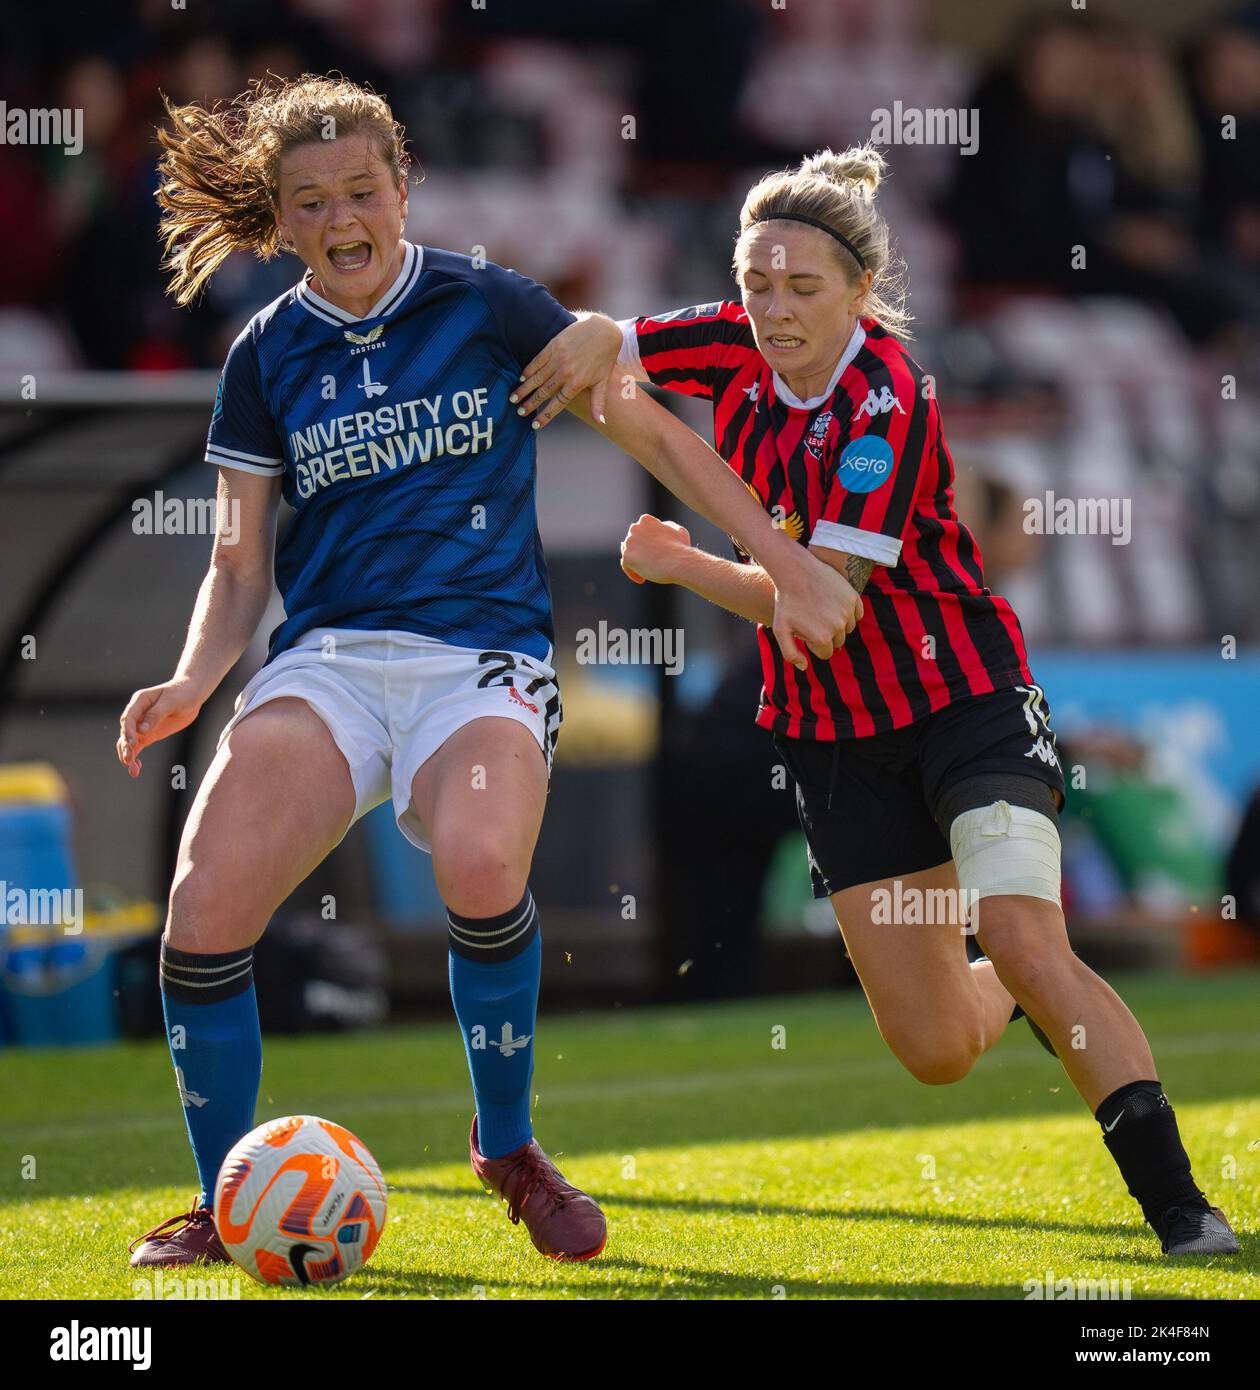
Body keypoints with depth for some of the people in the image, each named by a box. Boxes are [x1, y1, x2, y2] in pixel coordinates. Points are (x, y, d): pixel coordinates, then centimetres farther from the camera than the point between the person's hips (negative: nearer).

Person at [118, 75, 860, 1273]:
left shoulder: (487, 308, 2)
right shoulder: (268, 355, 9)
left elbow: (649, 432, 8)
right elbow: (240, 561, 13)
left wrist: (787, 566, 5)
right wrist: (193, 681, -6)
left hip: (482, 654, -2)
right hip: (326, 657, 2)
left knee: (480, 866, -35)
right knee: (204, 906, -23)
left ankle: (507, 1146, -7)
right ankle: (224, 1209, -1)